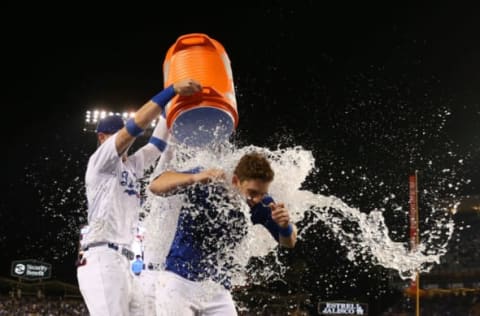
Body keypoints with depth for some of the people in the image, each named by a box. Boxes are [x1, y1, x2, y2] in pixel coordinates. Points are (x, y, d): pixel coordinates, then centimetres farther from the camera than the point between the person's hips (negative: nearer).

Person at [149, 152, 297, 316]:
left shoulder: (261, 205, -6)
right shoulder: (204, 184, -15)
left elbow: (289, 242, -1)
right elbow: (155, 186, -23)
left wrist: (285, 225, -25)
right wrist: (193, 178, -41)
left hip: (218, 290, 4)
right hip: (178, 282, -3)